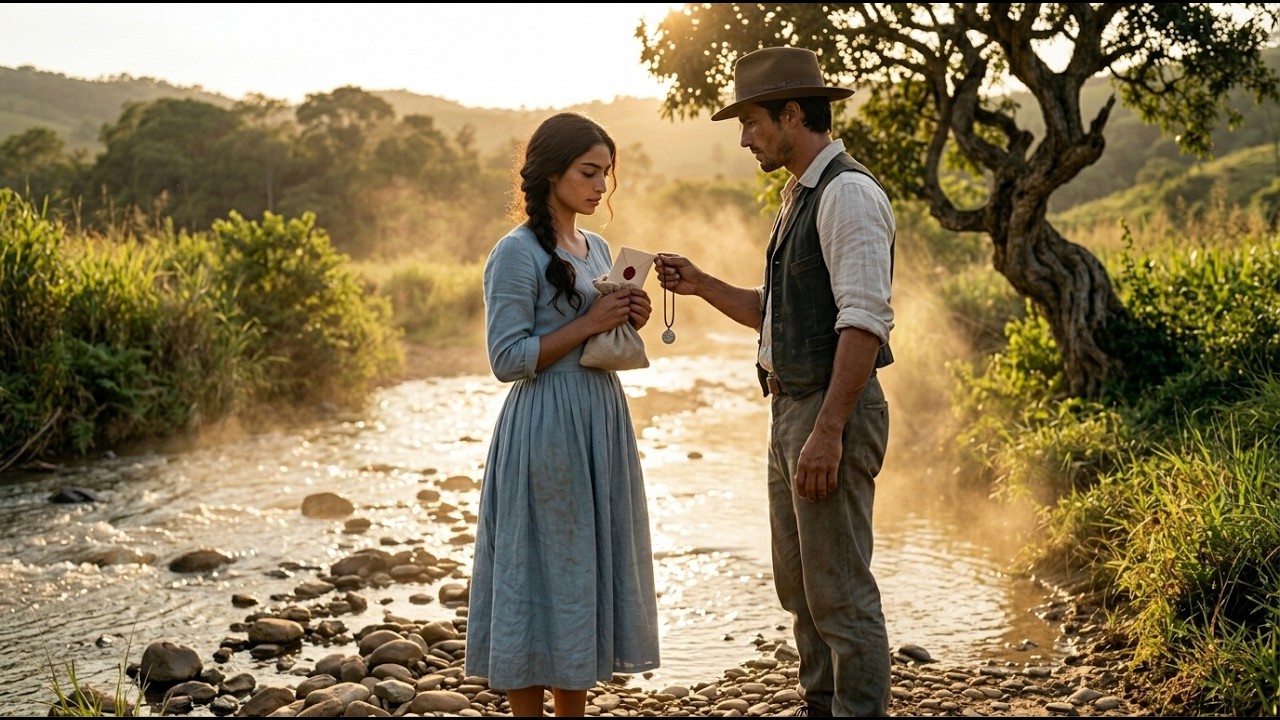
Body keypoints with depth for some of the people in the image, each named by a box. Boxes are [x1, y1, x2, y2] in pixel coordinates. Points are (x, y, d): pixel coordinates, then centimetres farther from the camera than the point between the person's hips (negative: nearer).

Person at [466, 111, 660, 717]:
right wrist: (587, 324, -17)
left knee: (591, 564, 11)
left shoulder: (597, 249, 14)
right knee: (543, 571, -2)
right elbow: (508, 359, -16)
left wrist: (628, 322, 1)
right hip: (545, 430, -8)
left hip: (602, 422, 8)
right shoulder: (516, 253, -11)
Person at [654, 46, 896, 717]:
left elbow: (864, 322, -22)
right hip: (791, 409, 11)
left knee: (841, 593, -4)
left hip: (833, 412, -10)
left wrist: (827, 432, -26)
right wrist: (700, 284, 12)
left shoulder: (848, 194, -15)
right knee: (798, 585, 18)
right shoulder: (799, 197, 17)